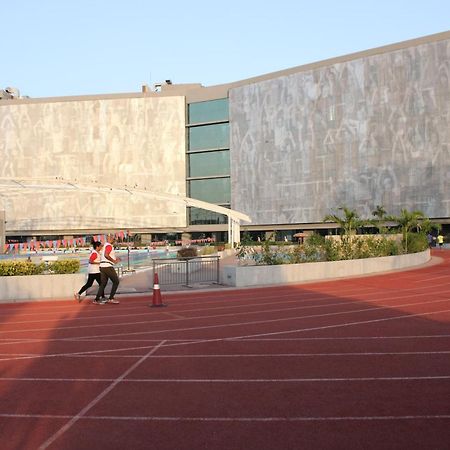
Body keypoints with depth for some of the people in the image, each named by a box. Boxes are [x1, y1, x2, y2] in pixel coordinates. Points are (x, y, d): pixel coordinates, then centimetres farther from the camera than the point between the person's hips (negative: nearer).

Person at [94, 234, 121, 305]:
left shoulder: (105, 246, 23)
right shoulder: (109, 246, -10)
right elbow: (106, 255, -24)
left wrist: (115, 259, 22)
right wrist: (114, 260, -15)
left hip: (102, 267, 10)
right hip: (108, 266, -10)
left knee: (103, 283, 11)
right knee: (116, 281, -2)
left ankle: (96, 299, 7)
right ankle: (111, 298, -3)